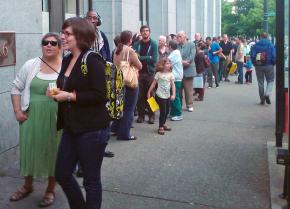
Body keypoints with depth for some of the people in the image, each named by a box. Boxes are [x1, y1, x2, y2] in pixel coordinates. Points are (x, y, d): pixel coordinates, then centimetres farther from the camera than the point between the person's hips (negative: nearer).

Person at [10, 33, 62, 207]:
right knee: (30, 150, 14)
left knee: (53, 152, 8)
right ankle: (28, 185, 36)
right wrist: (17, 110, 0)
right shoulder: (30, 65, 1)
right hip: (32, 118, 2)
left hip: (57, 119, -2)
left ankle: (50, 190, 26)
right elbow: (17, 88, 7)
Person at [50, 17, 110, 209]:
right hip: (71, 128, 9)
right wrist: (57, 93, 1)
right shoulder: (67, 60, 11)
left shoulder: (92, 60, -14)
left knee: (91, 179, 5)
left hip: (93, 129, -8)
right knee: (62, 174, 14)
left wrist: (69, 96, -19)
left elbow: (100, 95, -21)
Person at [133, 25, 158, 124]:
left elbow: (154, 59, -10)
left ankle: (151, 115, 8)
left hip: (150, 72, -2)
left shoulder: (153, 44, 0)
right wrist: (147, 58, -15)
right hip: (139, 72, 2)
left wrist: (141, 58, -11)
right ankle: (141, 115, 12)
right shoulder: (137, 44, 7)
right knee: (140, 95, 4)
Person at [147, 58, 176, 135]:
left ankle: (163, 124, 32)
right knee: (163, 111, -7)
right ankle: (160, 127, 3)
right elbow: (153, 84, 0)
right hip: (160, 96, -4)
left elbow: (173, 85, -2)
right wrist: (149, 92, 2)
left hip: (167, 96, 5)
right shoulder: (158, 74, -6)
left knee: (167, 111, 13)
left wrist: (173, 94, -12)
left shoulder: (170, 74, 1)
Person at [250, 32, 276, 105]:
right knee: (270, 81, 11)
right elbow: (274, 56, -9)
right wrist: (273, 63, 7)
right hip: (269, 66, -2)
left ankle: (262, 99, 13)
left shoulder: (255, 45, -1)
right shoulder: (271, 45, -4)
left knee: (260, 82, 10)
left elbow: (252, 56, -6)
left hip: (258, 66, 2)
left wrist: (255, 64, 7)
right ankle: (267, 94, -14)